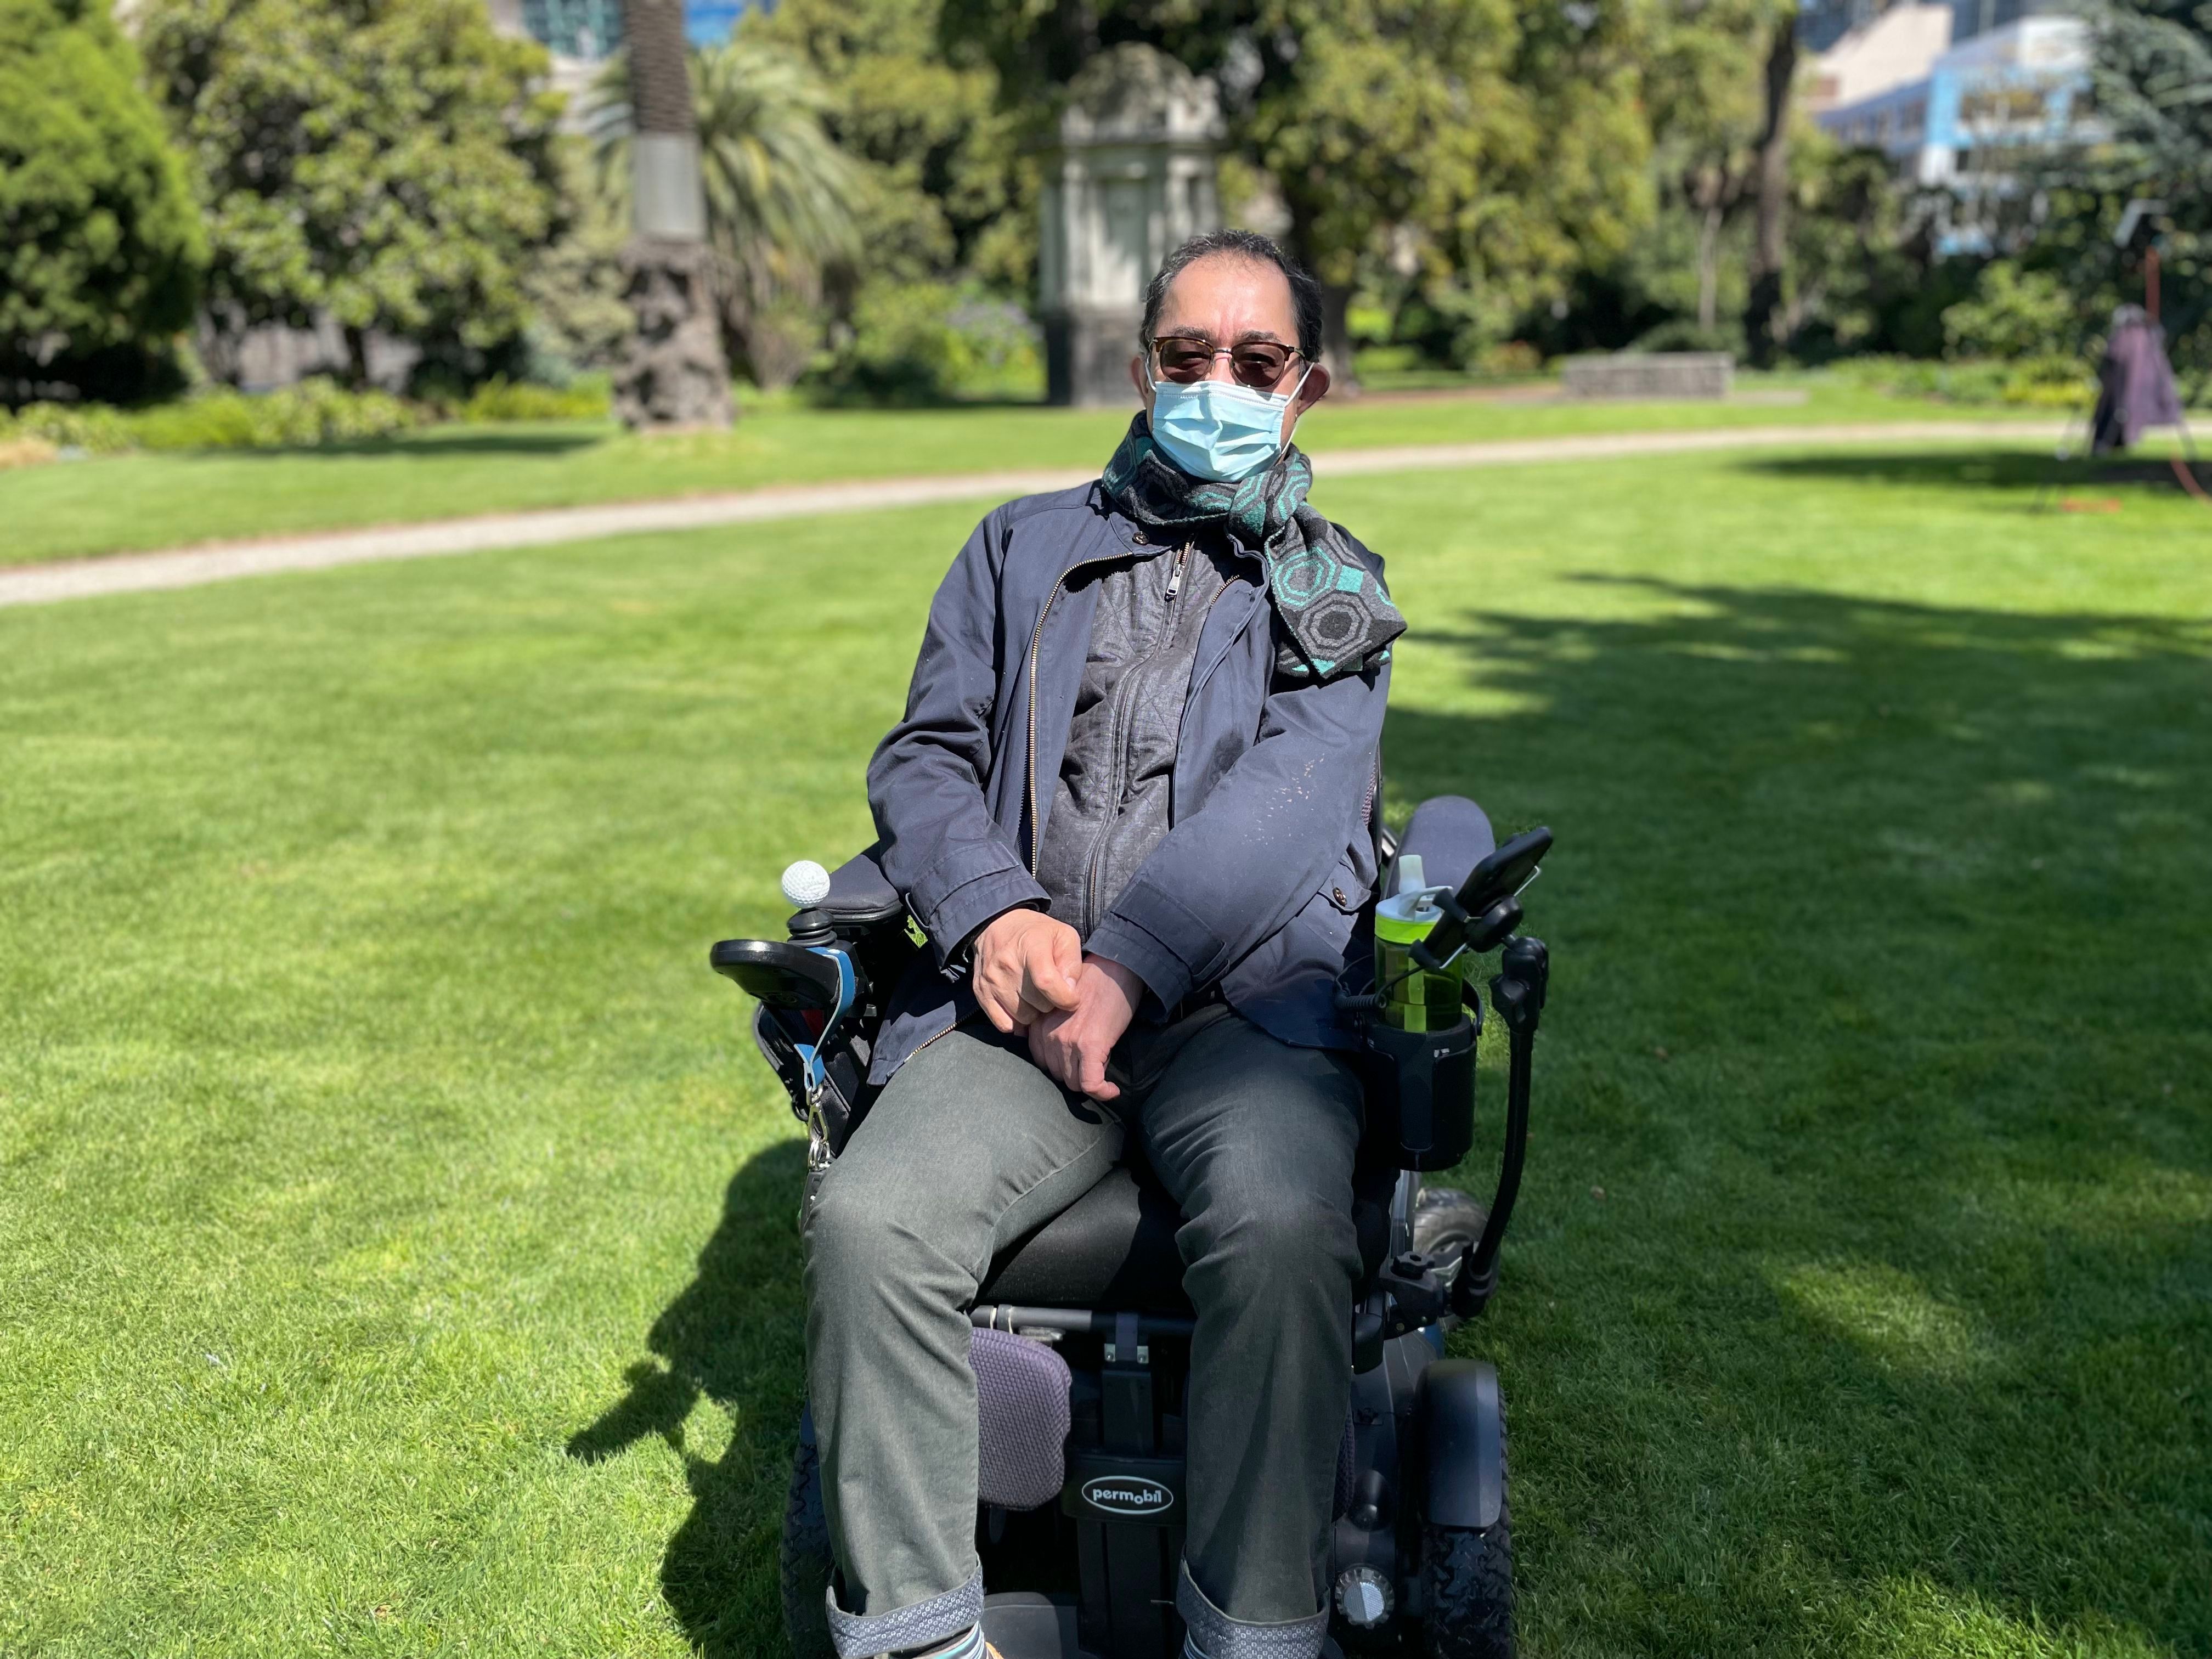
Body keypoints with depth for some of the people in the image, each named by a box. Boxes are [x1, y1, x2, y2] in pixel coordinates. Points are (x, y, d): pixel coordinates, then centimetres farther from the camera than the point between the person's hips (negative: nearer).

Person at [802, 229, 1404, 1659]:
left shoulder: (1338, 591, 16)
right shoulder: (1026, 547, 22)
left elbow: (1289, 794, -2)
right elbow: (925, 756, 14)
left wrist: (1126, 966, -17)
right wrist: (995, 912, -8)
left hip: (1243, 1000, -1)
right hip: (1020, 999, 2)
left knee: (1280, 1227, -34)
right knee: (867, 1219, -26)